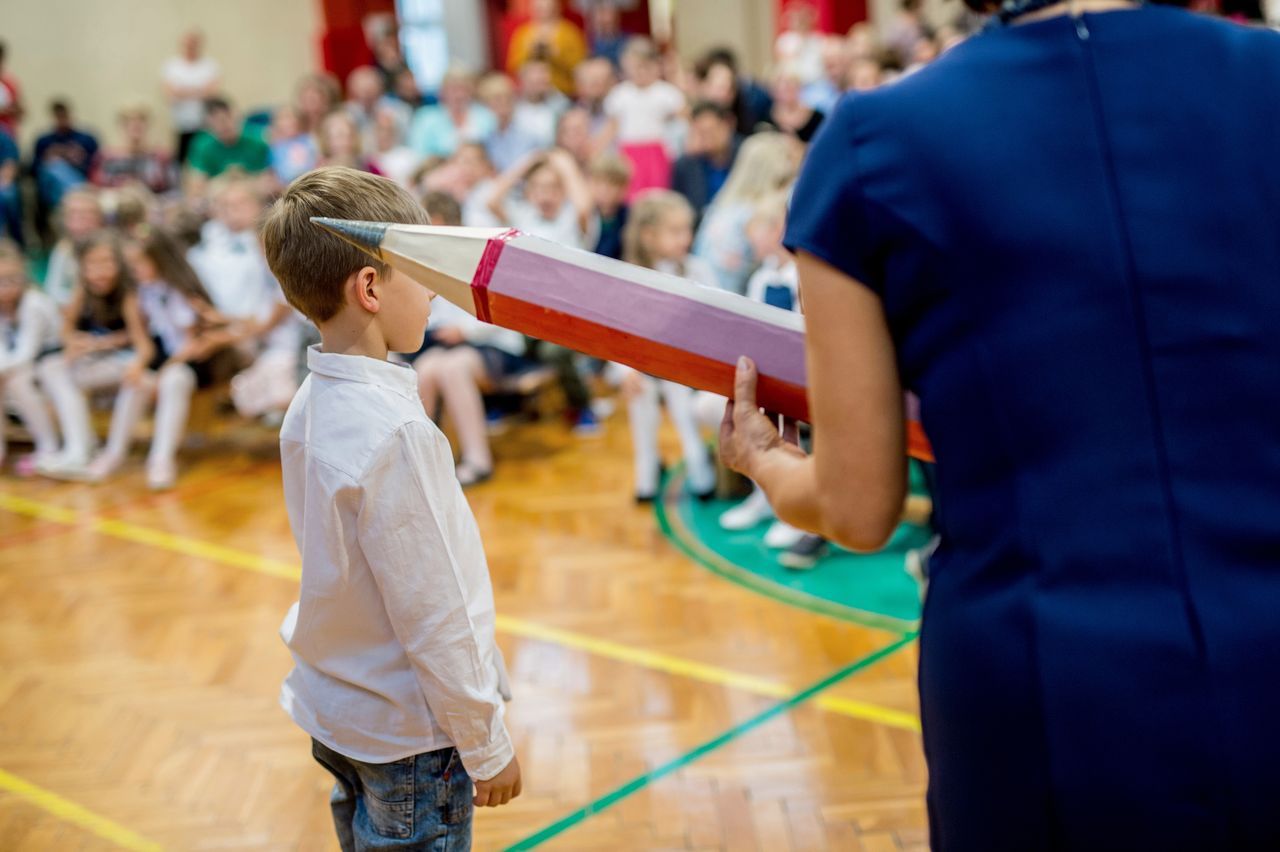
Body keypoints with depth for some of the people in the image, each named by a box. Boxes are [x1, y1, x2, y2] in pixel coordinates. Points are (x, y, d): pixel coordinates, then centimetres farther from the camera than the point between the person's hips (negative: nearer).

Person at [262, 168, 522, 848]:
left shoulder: (309, 406, 0)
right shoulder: (394, 431, -27)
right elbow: (431, 618, -23)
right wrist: (487, 747, -12)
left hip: (333, 714, 8)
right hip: (408, 733, -8)